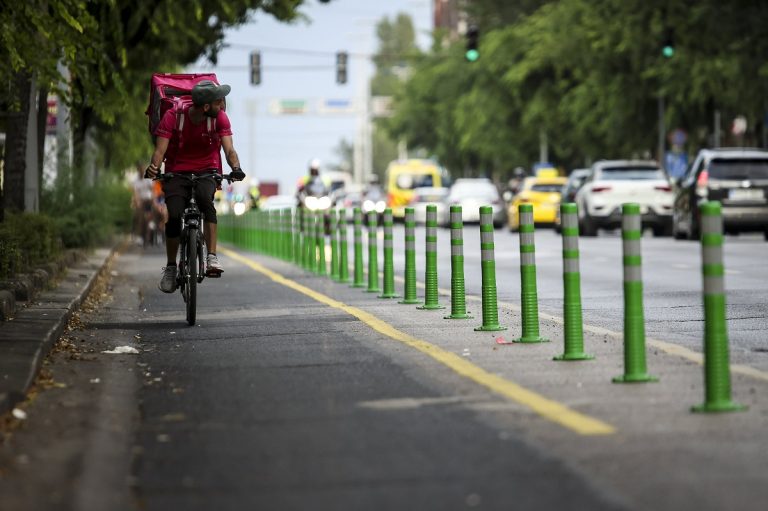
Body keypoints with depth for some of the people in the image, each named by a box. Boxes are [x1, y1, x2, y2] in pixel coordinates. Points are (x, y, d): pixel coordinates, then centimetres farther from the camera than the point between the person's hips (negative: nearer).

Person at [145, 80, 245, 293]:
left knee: (205, 198, -33)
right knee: (174, 216, -20)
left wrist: (236, 168, -37)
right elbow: (160, 149, -18)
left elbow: (229, 149, -16)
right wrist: (154, 167, -39)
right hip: (177, 173, 0)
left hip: (206, 171, 0)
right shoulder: (173, 117, -14)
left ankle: (212, 257, -33)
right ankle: (170, 267, 3)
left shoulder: (220, 118, -9)